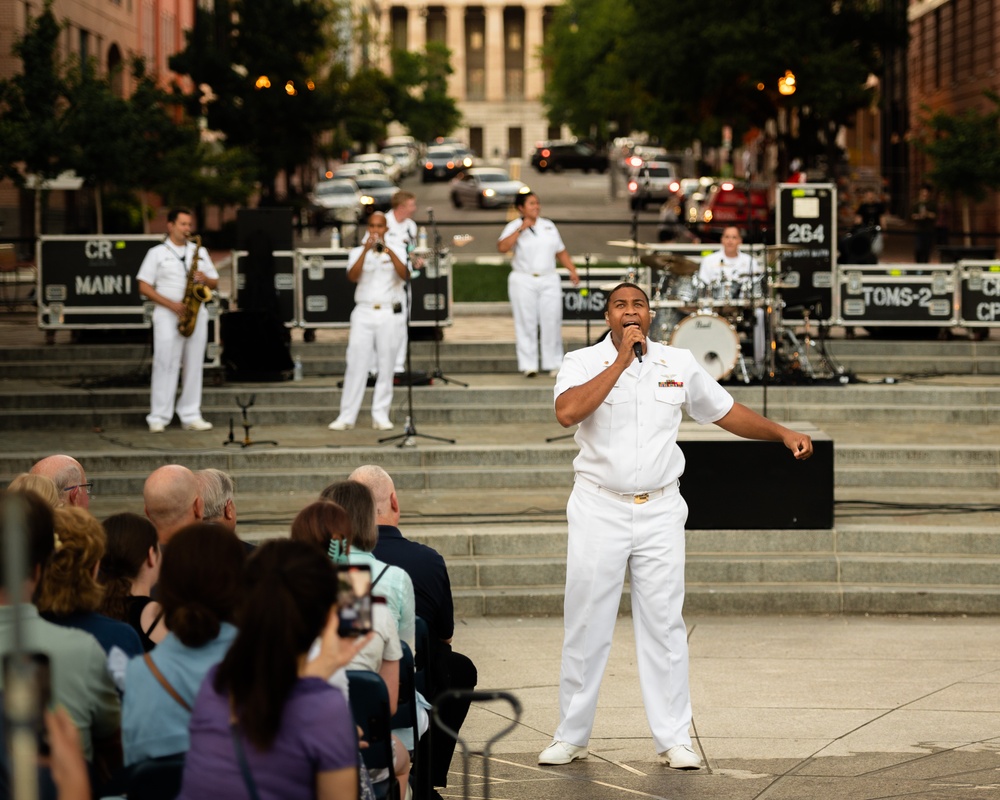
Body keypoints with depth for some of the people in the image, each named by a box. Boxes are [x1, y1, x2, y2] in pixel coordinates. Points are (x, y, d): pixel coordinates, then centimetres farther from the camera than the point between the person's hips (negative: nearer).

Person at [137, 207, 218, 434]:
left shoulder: (199, 252, 16)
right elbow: (144, 287, -2)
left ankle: (191, 416, 7)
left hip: (196, 314, 4)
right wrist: (170, 304, -13)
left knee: (193, 364, 3)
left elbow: (215, 283, 18)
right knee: (165, 364, -8)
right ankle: (158, 418, -7)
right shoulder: (157, 253, 5)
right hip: (167, 315, -4)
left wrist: (205, 279, -7)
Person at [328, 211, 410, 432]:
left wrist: (388, 251, -20)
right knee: (356, 364, -5)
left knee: (386, 364, 0)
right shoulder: (358, 253, 10)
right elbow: (352, 277, -8)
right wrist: (366, 251, -17)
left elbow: (405, 275, -9)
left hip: (388, 313, 0)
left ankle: (381, 416, 5)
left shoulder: (396, 252, 9)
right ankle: (346, 416, -4)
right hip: (363, 312, 0)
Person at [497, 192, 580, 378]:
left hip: (549, 280, 3)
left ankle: (553, 364, 6)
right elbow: (502, 247, -17)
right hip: (523, 281, -3)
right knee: (526, 323, -4)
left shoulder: (548, 226, 14)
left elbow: (561, 252, 18)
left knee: (552, 322, -1)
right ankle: (529, 365, -1)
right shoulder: (514, 227, 0)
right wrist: (521, 229, -18)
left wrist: (572, 270, 6)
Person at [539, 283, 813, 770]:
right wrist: (622, 361, -21)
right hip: (600, 510, -2)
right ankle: (571, 737, 11)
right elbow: (567, 412, -24)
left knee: (664, 627, 2)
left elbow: (726, 412, 18)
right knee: (586, 626, 2)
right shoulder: (583, 363, -4)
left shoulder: (679, 365, 6)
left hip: (659, 511, 2)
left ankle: (673, 739, 7)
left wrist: (783, 434, 10)